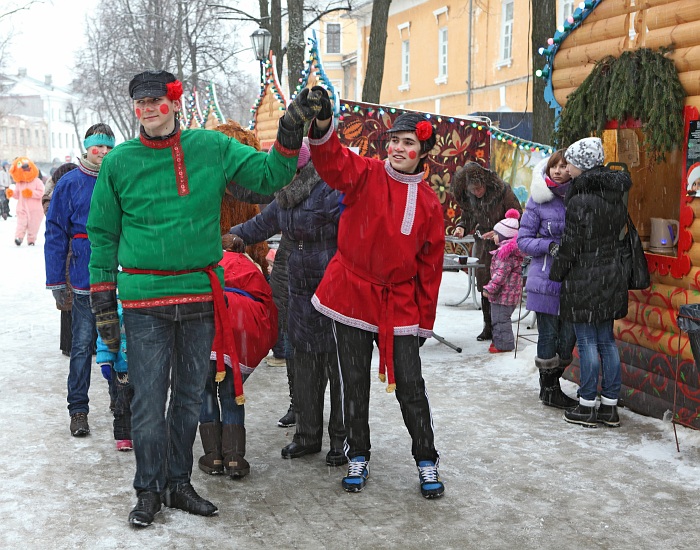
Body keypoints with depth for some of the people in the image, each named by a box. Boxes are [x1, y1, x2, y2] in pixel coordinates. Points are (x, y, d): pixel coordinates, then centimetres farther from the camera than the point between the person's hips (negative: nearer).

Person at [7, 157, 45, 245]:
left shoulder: (37, 182, -5)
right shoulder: (19, 184, 5)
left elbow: (41, 192, -13)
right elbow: (17, 194, 11)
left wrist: (31, 193, -22)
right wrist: (11, 193, -8)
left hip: (35, 210, -2)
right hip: (22, 209, 2)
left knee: (33, 226, 6)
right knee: (21, 224, -12)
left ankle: (31, 240, 19)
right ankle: (19, 237, -11)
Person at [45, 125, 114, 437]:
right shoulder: (69, 184, -1)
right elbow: (55, 235, -2)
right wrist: (57, 283, -6)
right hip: (85, 279, -2)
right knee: (82, 345, 1)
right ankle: (78, 409, 12)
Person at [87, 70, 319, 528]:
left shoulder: (212, 148, 2)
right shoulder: (120, 162, 1)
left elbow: (270, 176, 3)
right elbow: (103, 234, 6)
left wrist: (292, 129, -11)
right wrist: (103, 302, 3)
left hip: (200, 296, 2)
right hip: (144, 300, -2)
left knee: (190, 397, 12)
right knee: (149, 401, 0)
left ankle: (179, 483, 28)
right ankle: (149, 490, 18)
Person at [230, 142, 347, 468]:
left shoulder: (332, 194, -17)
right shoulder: (286, 200, 11)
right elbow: (262, 224, 30)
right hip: (302, 296, 8)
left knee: (339, 367, 0)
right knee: (305, 369, 13)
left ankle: (342, 439, 12)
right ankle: (308, 436, 25)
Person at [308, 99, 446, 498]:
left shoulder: (429, 202, 1)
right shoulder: (366, 175, -3)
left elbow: (431, 263, 4)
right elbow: (332, 160, -24)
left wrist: (425, 320, 3)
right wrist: (322, 124, -45)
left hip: (400, 305, 0)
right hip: (352, 295, 0)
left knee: (410, 387, 3)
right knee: (355, 385, 9)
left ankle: (427, 462, 18)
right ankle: (358, 458, 25)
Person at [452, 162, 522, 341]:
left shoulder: (503, 191, -15)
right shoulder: (469, 198, 0)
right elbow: (467, 217, 15)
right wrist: (461, 227, -8)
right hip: (482, 247, 5)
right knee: (484, 288, 9)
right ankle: (488, 327, 20)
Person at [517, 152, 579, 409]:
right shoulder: (538, 200, -2)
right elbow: (523, 239, 0)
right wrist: (550, 246, -15)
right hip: (546, 278, -3)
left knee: (569, 335, 7)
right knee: (549, 333, 1)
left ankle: (552, 384, 26)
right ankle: (549, 389, 17)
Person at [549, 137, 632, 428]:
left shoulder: (580, 200, -17)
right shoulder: (615, 196, 7)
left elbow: (571, 244, -15)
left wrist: (556, 272, -3)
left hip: (583, 280, -8)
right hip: (611, 278, 8)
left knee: (587, 343, 0)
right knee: (607, 341, 12)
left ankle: (586, 407, 8)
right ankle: (610, 406, 18)